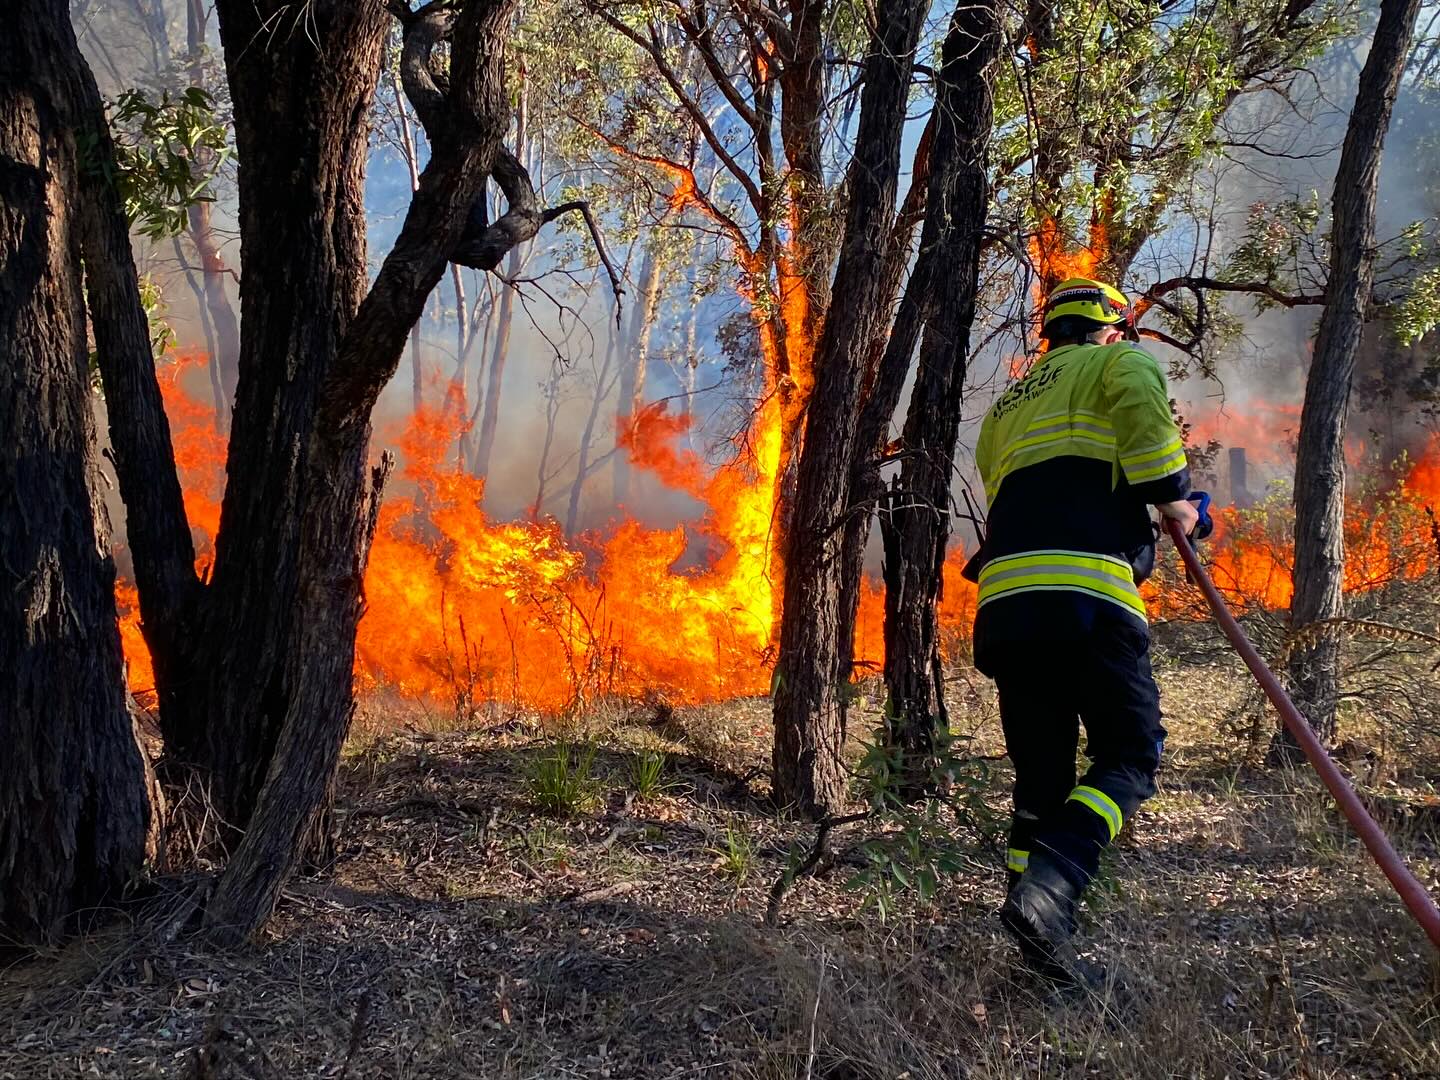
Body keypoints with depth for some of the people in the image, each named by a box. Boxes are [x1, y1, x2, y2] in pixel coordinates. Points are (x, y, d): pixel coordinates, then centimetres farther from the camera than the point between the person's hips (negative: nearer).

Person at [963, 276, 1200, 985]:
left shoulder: (1004, 409, 33)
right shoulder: (1119, 363, 14)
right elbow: (1144, 416, -9)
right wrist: (1176, 502, 5)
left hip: (1005, 596, 7)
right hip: (1086, 592, -6)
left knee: (1041, 774, 12)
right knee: (1129, 757, 1)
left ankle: (1037, 923, 10)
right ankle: (1045, 892, -19)